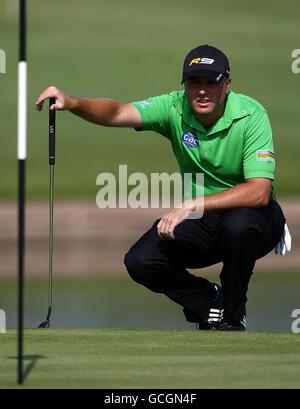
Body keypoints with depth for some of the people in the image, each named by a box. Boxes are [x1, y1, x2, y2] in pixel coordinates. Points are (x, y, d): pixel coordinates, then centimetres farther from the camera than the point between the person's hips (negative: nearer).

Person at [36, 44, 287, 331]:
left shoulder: (251, 114, -22)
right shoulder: (174, 108, -12)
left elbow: (259, 192, -31)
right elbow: (119, 113, -27)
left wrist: (192, 205, -40)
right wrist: (71, 103, -47)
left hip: (251, 213, -4)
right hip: (201, 222, 4)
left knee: (238, 226, -39)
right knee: (140, 262, -18)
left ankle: (232, 317, -11)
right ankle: (212, 302, 9)